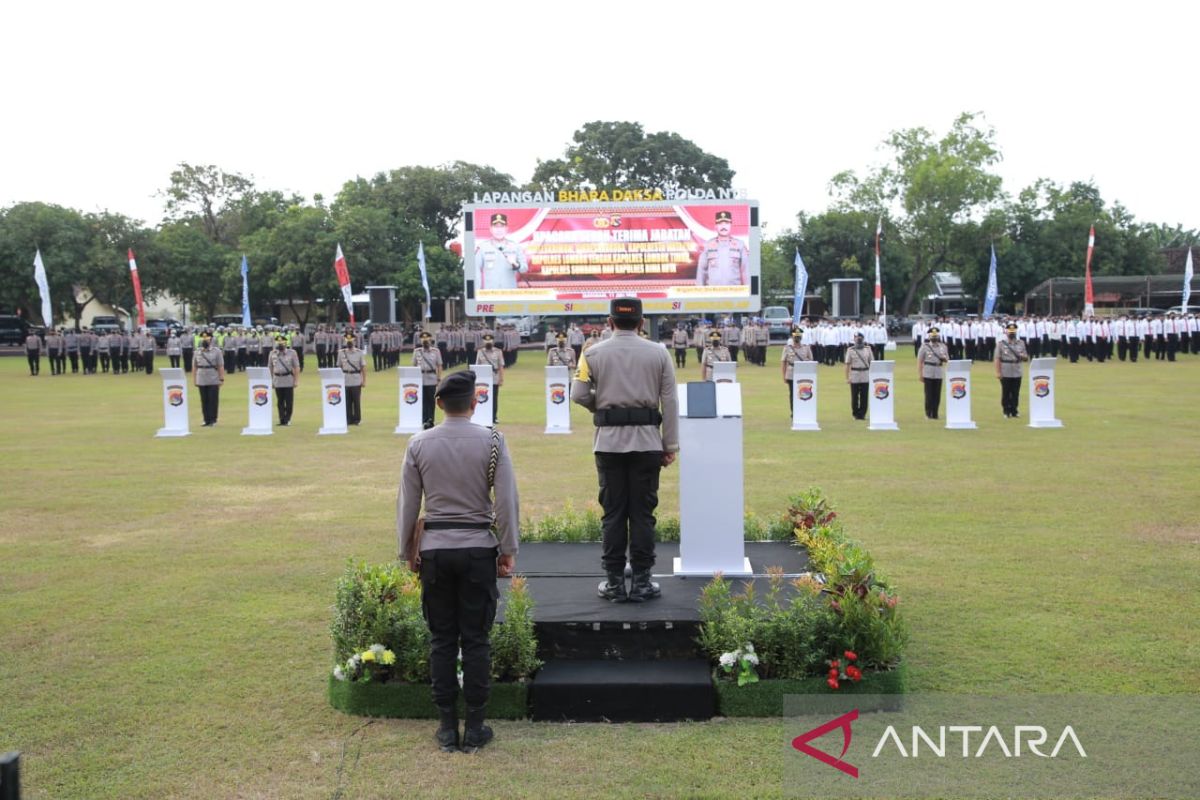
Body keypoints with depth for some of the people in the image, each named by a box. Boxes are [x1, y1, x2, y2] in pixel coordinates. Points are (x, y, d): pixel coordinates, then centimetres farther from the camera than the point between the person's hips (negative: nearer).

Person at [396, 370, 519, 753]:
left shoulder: (419, 444, -1)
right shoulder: (492, 441, -6)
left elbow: (407, 503, 4)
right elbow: (507, 500, -6)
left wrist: (408, 550, 15)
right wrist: (508, 550, 3)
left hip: (435, 549, 1)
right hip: (479, 548, -1)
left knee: (441, 639, 10)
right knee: (476, 639, 6)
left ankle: (447, 726, 16)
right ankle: (475, 727, 12)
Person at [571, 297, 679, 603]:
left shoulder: (593, 353, 0)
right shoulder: (658, 353, 2)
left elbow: (578, 395, -3)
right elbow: (670, 402, 1)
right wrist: (670, 446, 5)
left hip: (609, 441, 0)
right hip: (647, 441, 0)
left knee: (613, 511, 6)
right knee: (643, 512, 5)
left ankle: (614, 582, 10)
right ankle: (641, 582, 9)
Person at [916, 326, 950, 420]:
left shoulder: (943, 346, 9)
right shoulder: (925, 347, -1)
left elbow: (947, 359, 18)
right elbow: (919, 361, -1)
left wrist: (944, 358, -7)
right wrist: (919, 374, -6)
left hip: (939, 374, 3)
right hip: (928, 373, -3)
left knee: (937, 394, 4)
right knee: (929, 394, -2)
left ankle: (935, 414, 12)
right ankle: (928, 414, 7)